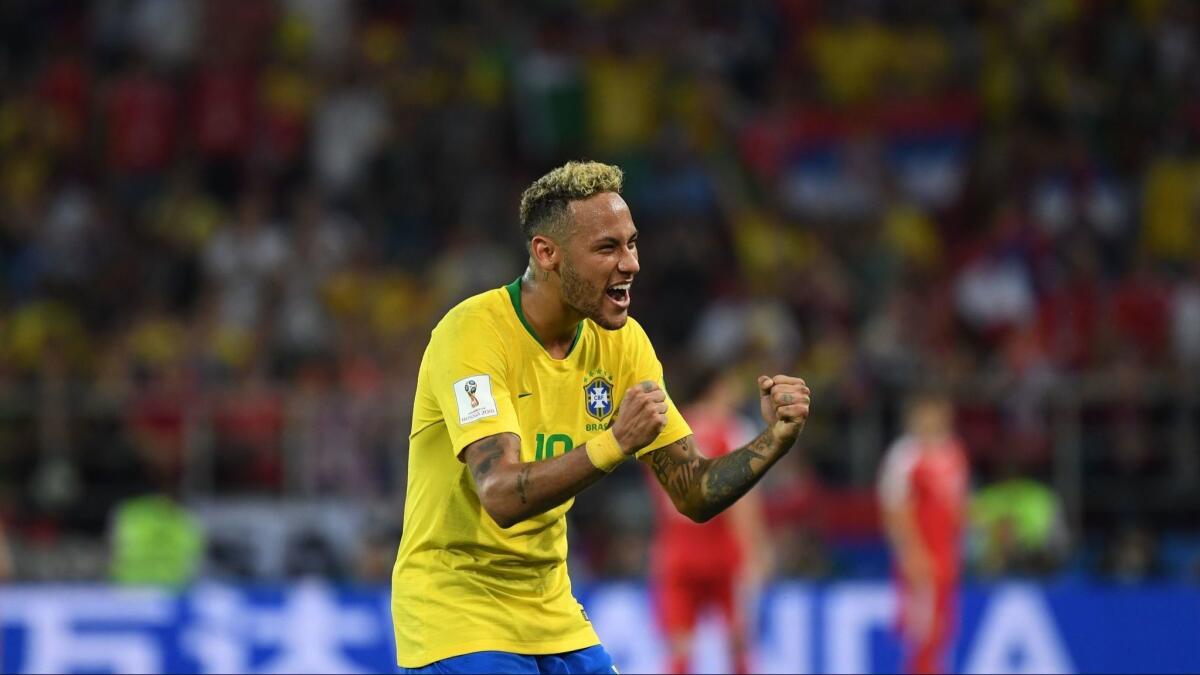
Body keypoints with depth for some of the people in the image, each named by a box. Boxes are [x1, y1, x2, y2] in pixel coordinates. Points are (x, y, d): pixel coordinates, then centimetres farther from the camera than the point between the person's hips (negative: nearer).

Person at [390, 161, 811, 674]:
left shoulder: (622, 342, 1)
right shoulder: (473, 333, -19)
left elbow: (694, 494, 2)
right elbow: (502, 496, -31)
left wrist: (775, 438, -15)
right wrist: (614, 443, -43)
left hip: (552, 615, 6)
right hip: (456, 611, -6)